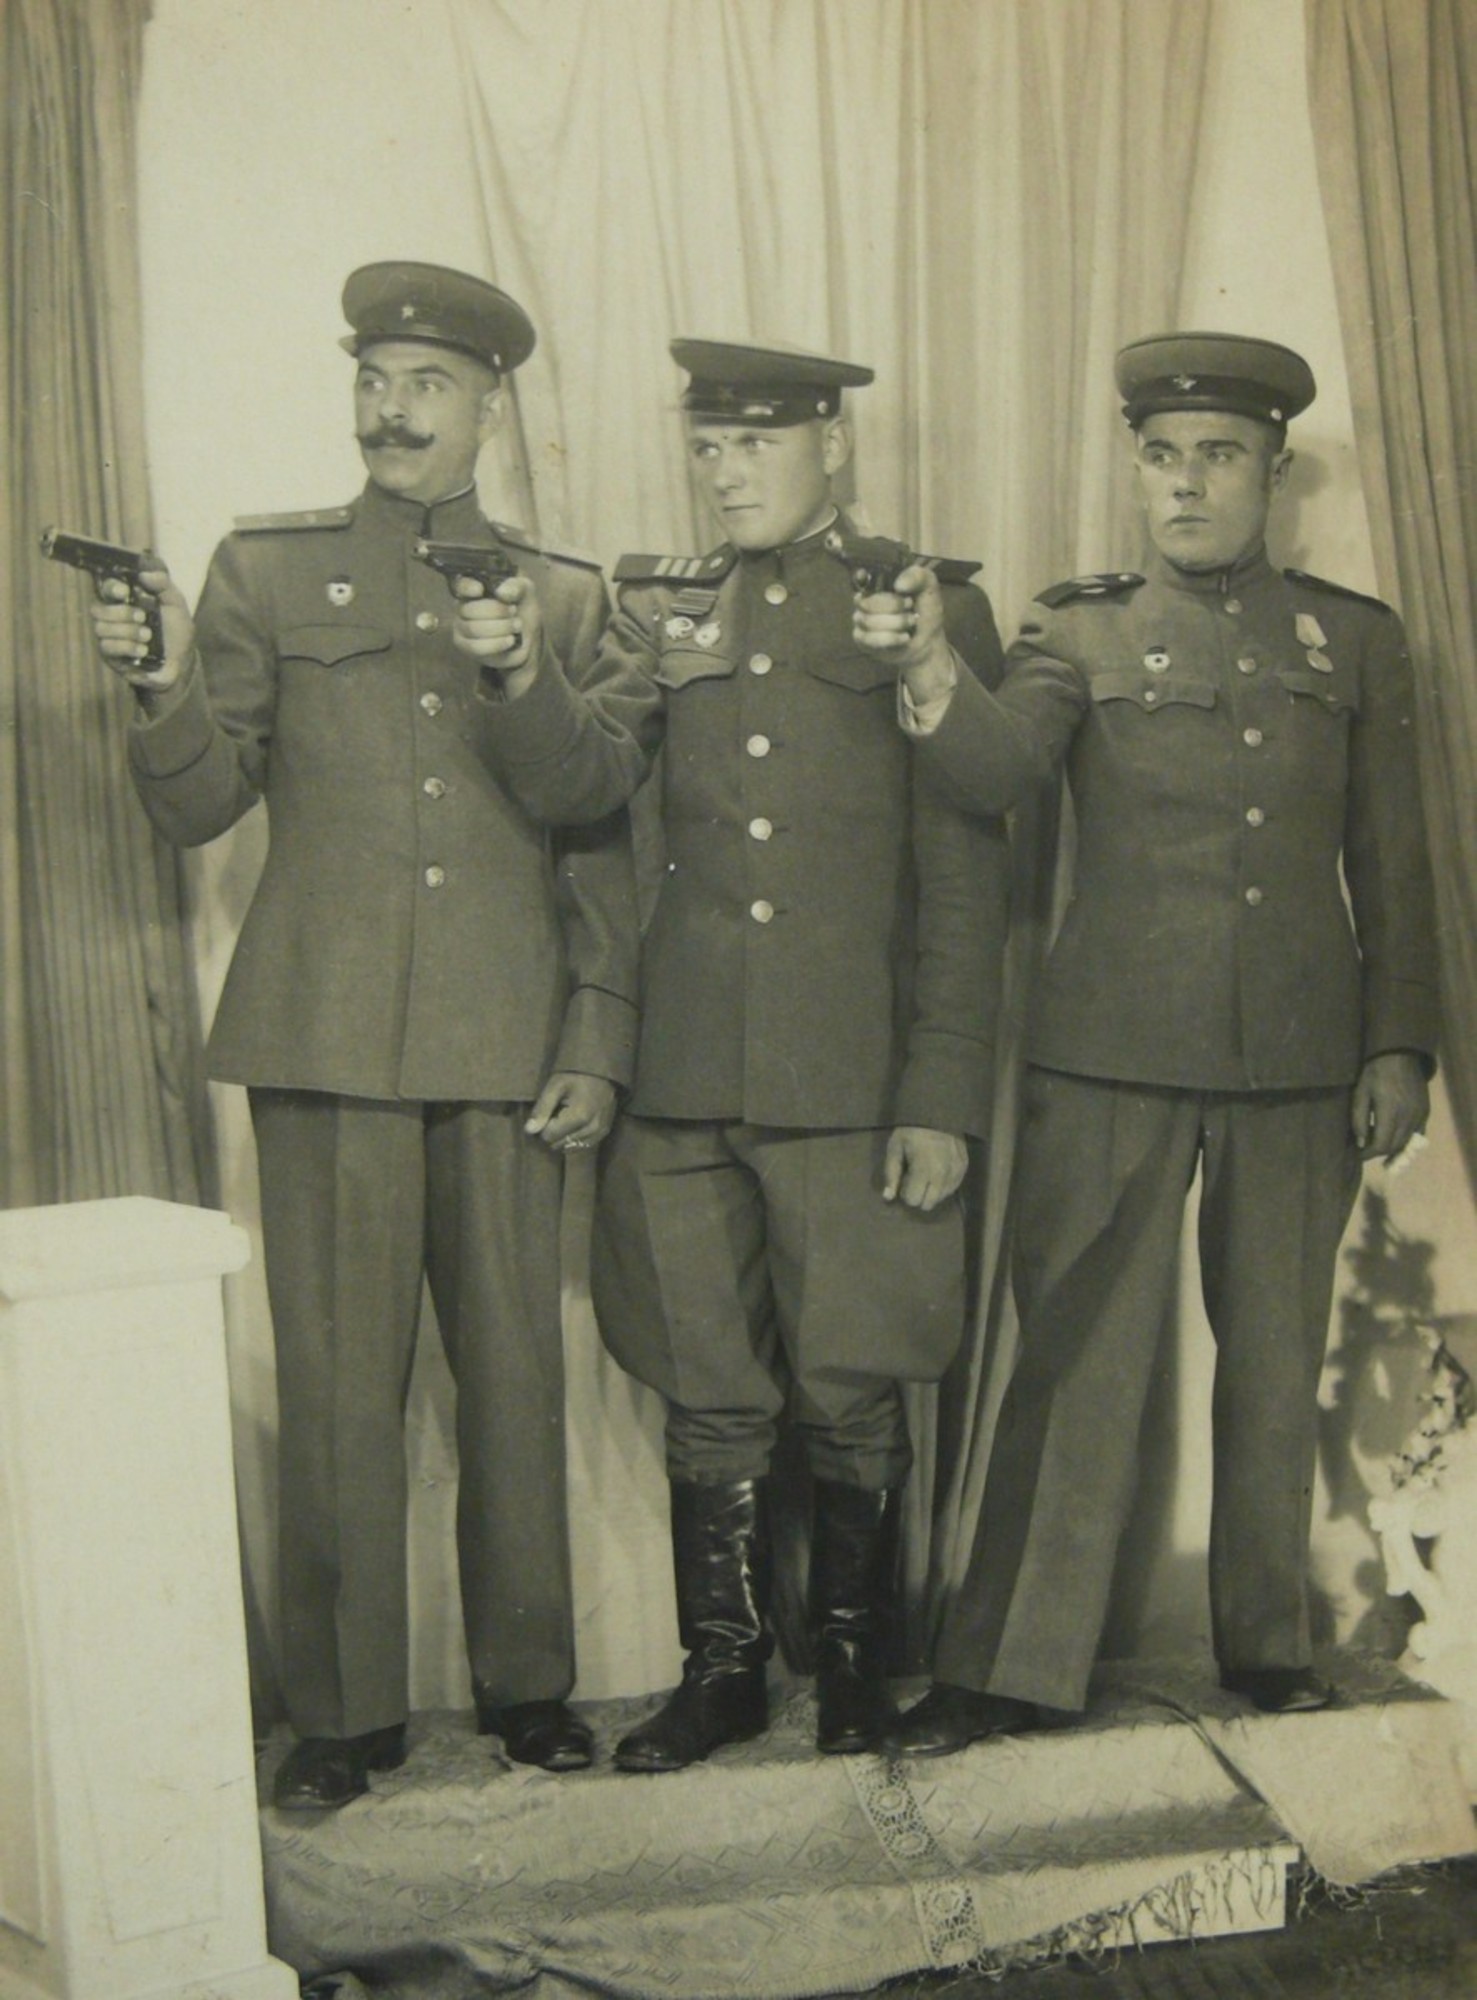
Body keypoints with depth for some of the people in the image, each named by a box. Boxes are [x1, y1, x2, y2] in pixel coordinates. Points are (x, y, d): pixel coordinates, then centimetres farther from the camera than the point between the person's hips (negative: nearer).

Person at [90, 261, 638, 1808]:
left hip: (507, 1046, 1)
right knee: (336, 1378, 2)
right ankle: (344, 1709, 16)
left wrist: (597, 1041, 3)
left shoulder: (564, 596, 12)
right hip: (325, 1039, 0)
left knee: (514, 1372, 6)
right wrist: (167, 690, -14)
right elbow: (198, 806, 6)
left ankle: (527, 1683, 22)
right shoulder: (264, 573, 11)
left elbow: (604, 846, 11)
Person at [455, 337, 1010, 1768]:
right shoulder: (661, 604, 13)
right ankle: (721, 1667, 27)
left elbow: (965, 878, -1)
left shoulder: (928, 604, 3)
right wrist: (522, 676, -22)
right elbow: (576, 779, -1)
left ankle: (854, 1672, 25)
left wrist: (943, 1097, -6)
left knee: (849, 1395, 5)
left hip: (856, 1082, -3)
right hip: (684, 1074, 3)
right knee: (708, 1397, 10)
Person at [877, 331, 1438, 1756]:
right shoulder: (1081, 632, 6)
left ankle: (1268, 1645, 26)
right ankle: (1013, 1668, 9)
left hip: (1301, 1060, 2)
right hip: (1114, 1052, -2)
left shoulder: (1354, 638, 11)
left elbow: (1391, 864, 11)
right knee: (1077, 1357, 0)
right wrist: (938, 701, -35)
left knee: (1275, 1362, 10)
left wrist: (1398, 1047, 5)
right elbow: (1002, 767, -14)